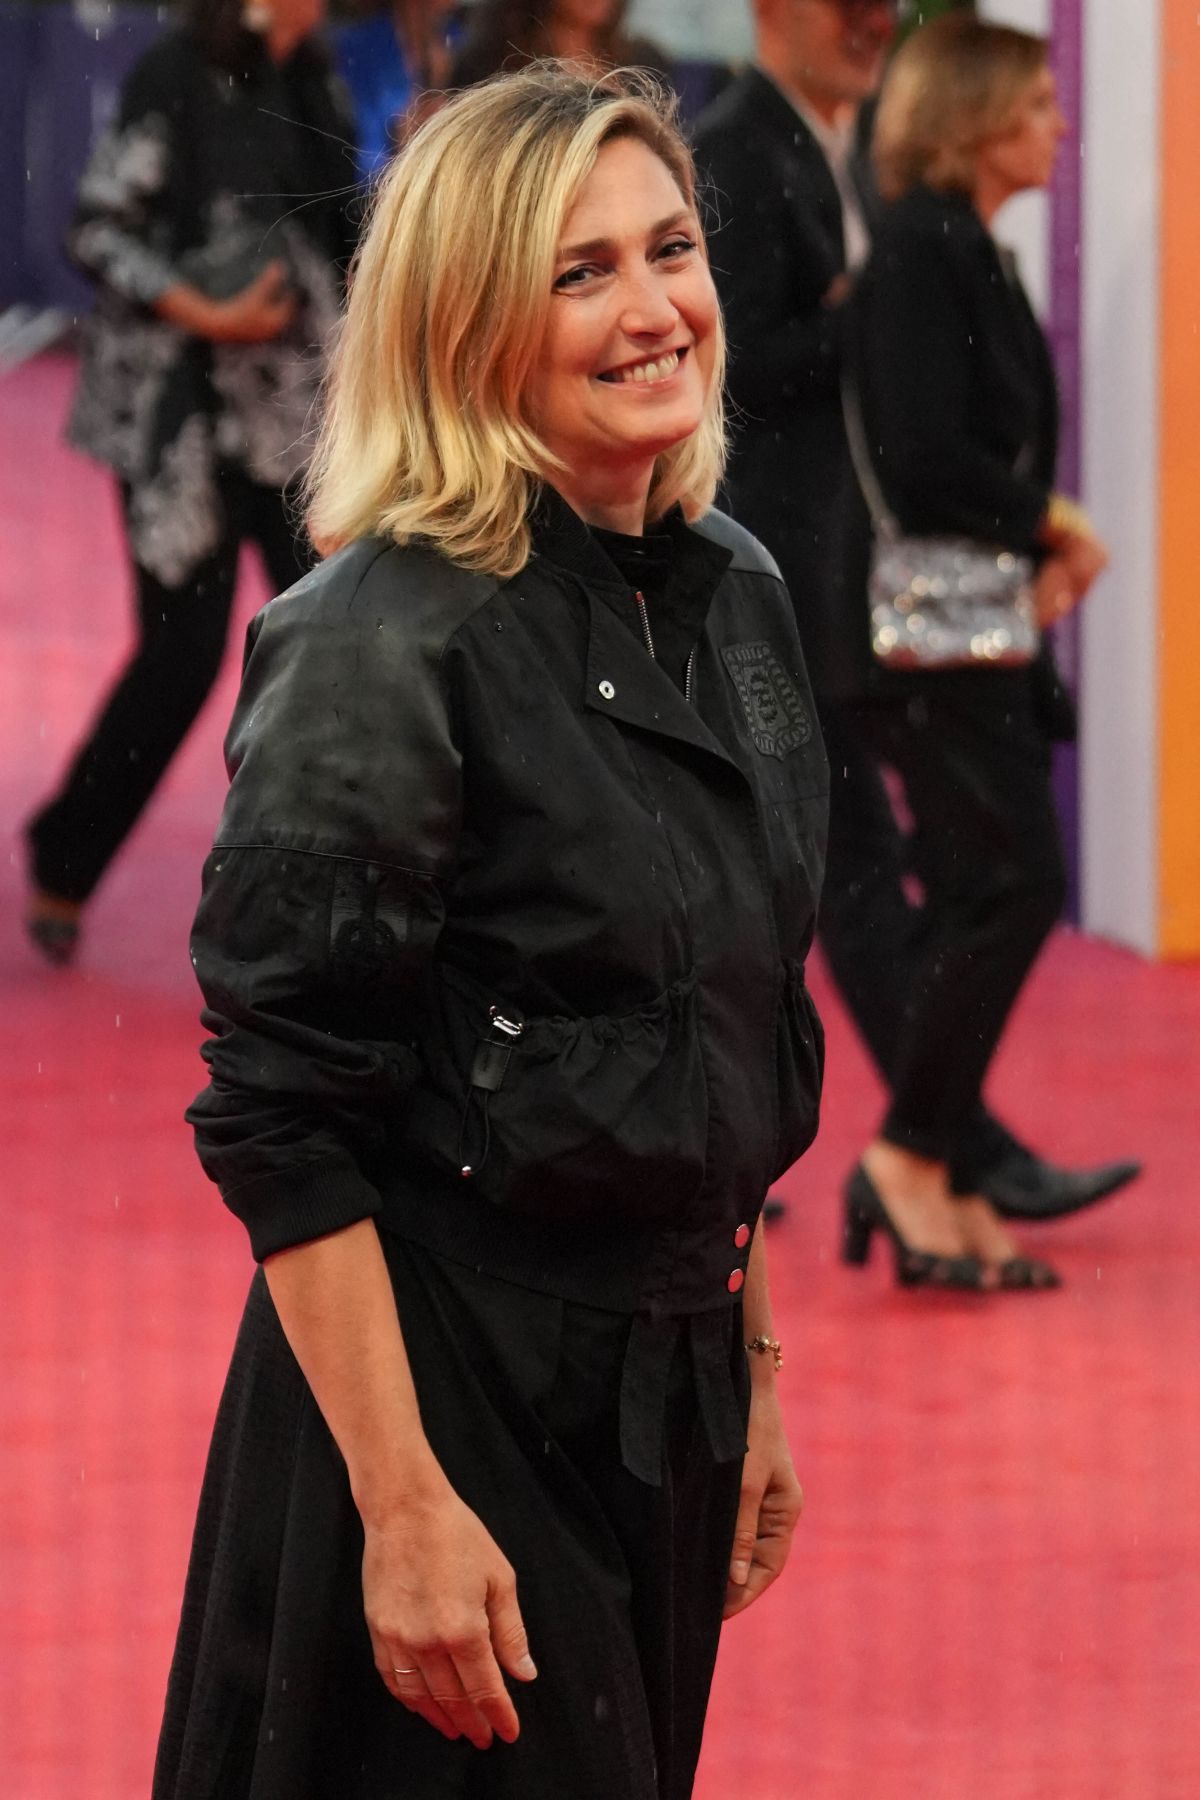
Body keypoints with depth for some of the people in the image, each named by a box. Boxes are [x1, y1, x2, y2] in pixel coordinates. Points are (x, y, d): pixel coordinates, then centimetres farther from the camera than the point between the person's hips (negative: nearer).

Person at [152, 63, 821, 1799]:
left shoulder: (735, 592, 6)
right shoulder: (384, 647, -18)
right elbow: (282, 1123, -18)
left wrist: (751, 1369, 17)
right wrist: (407, 1510, -20)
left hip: (666, 1378, 8)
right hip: (445, 1377, -7)